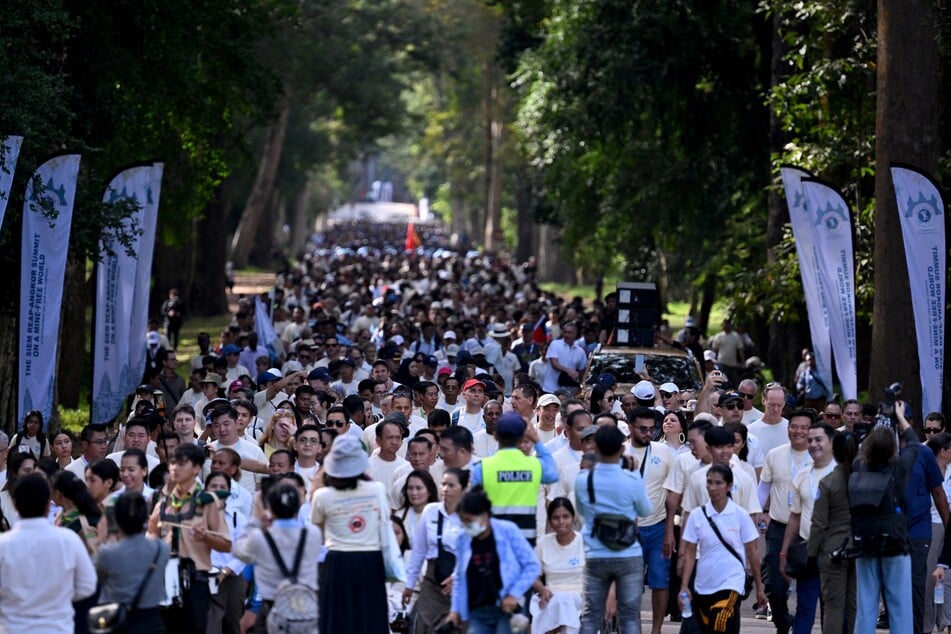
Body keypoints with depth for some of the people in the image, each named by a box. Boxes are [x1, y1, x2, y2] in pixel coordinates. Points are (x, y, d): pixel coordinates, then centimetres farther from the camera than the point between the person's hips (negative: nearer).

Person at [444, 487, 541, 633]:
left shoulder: (508, 531, -6)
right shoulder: (463, 540, 5)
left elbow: (532, 565, -4)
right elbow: (460, 578, 16)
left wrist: (514, 594, -13)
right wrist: (455, 609, 9)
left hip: (507, 609, -4)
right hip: (478, 613, 4)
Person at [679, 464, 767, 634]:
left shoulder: (740, 516, -2)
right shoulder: (697, 516, 2)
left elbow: (751, 553, 3)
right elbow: (689, 553, 5)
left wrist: (759, 587, 5)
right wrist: (684, 586, -3)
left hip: (731, 583, -4)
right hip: (703, 586, 4)